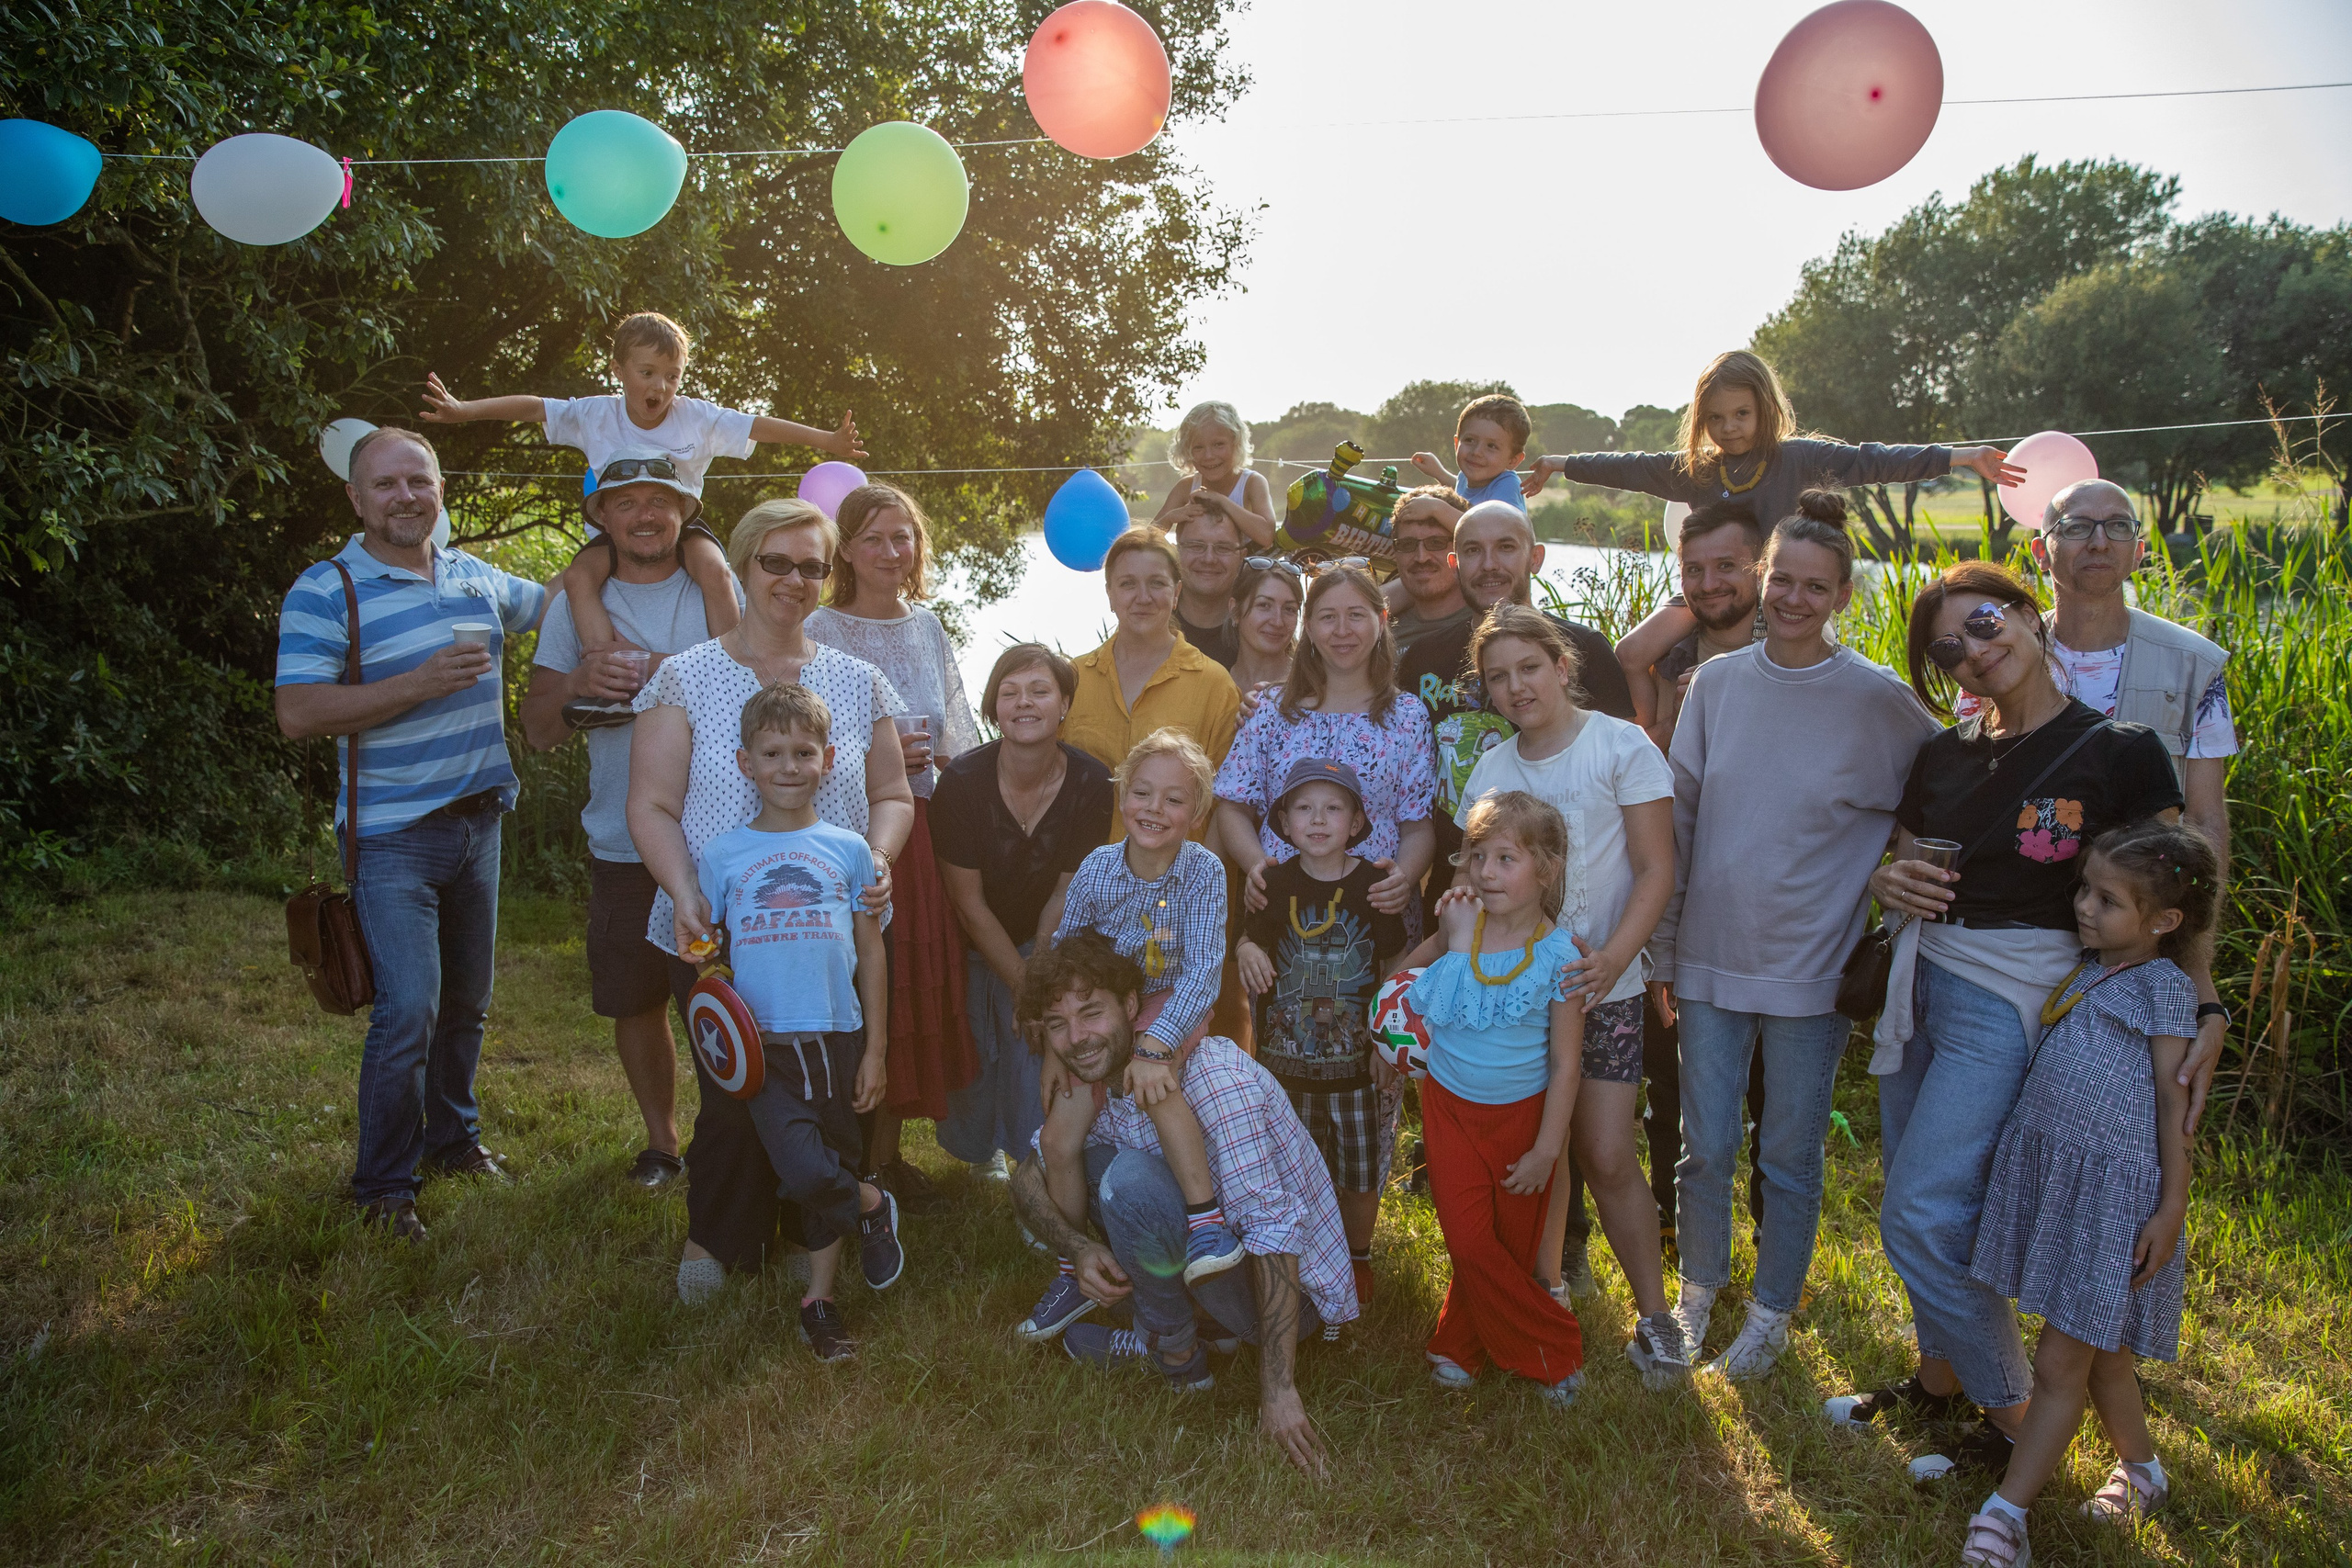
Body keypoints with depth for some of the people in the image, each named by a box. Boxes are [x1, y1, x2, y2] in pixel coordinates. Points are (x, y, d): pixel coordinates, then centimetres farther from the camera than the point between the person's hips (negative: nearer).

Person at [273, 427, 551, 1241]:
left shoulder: (476, 577, 9)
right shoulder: (325, 591, -9)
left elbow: (551, 604, 29)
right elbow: (297, 713, -18)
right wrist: (419, 684, -25)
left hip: (477, 821, 6)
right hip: (393, 836, -6)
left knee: (466, 999, 16)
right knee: (409, 1009, -12)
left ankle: (452, 1137, 35)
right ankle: (383, 1186, 3)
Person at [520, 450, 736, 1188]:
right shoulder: (576, 604, 8)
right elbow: (538, 731, 7)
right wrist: (577, 682, -14)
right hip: (622, 843, 2)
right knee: (634, 1001, 10)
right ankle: (662, 1140, 30)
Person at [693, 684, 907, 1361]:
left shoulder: (849, 850, 6)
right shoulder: (722, 855, 4)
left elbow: (872, 955, 9)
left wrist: (876, 1050, 6)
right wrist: (689, 934, -12)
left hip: (838, 1038, 1)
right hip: (763, 1042, -1)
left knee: (827, 1174, 11)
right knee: (806, 1172, -20)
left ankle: (819, 1298, 31)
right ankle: (872, 1206, 10)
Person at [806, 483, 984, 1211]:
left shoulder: (928, 628, 13)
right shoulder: (817, 632, -4)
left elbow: (961, 736, 17)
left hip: (916, 828, 5)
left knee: (918, 987, 8)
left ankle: (887, 1152, 22)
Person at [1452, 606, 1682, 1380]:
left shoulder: (1621, 747, -6)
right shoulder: (1491, 770, 6)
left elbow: (1656, 868, -9)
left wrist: (1614, 956, -22)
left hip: (1602, 984, -3)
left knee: (1606, 1156, -5)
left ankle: (1653, 1314, 13)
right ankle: (1547, 1290, 29)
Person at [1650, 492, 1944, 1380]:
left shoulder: (1877, 699, -8)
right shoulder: (1717, 683, 0)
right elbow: (1678, 823, 4)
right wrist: (1662, 952, 5)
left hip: (1811, 967, -2)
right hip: (1710, 957, 2)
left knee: (1790, 1156, 10)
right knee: (1704, 1147, 10)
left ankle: (1772, 1312, 31)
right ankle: (1698, 1291, 34)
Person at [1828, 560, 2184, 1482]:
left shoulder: (2118, 752, -7)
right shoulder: (1943, 757, 9)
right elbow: (1896, 866, 17)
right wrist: (1889, 883, -6)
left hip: (2011, 998, -6)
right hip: (1921, 980, 6)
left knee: (1920, 1216, -8)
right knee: (1919, 1207, 11)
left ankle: (2017, 1420, 11)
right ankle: (1940, 1381, 32)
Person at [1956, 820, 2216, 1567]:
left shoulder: (2164, 988, -8)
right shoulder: (2079, 970, 10)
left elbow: (2174, 1106, -7)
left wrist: (2171, 1210, -8)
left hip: (2112, 1188, -7)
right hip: (2048, 1171, 7)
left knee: (2061, 1362, -1)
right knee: (2100, 1349, 20)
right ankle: (2141, 1469, 41)